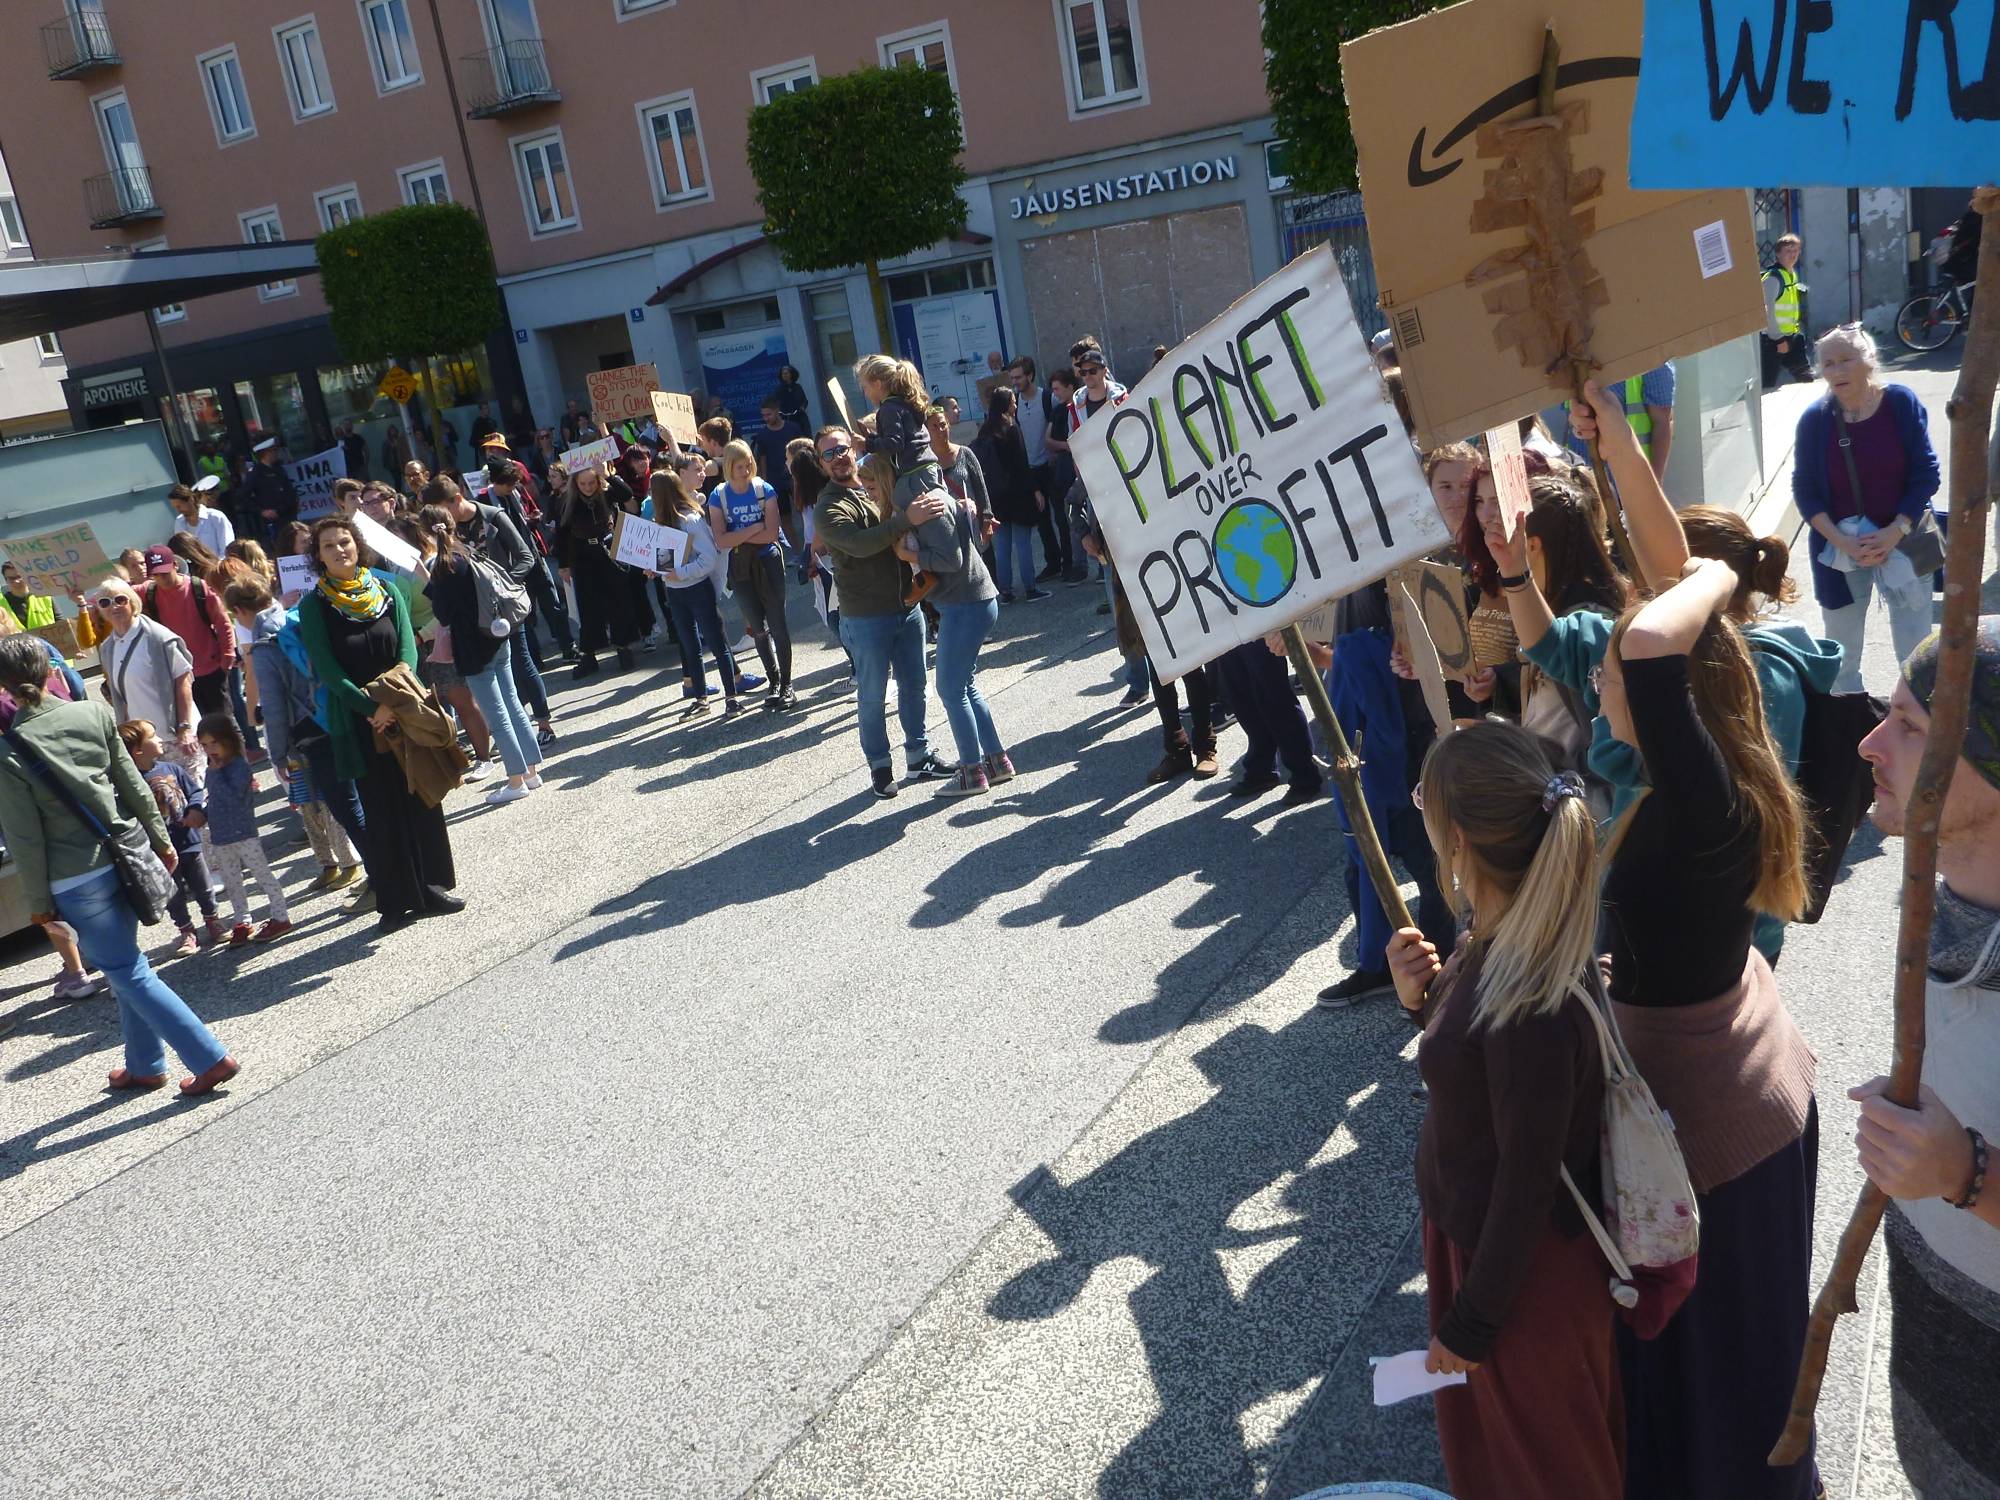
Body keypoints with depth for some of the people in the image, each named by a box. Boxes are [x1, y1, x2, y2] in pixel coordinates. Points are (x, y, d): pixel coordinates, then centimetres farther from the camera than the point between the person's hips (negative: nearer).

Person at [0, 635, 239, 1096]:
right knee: (124, 964, 20)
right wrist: (161, 839, 13)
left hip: (78, 879, -5)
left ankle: (210, 1058, -1)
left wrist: (38, 900, 1)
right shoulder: (93, 714, -4)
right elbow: (134, 786, 3)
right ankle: (145, 1064, 30)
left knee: (127, 972, 4)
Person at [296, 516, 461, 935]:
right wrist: (372, 708, -16)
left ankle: (430, 889, 18)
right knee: (380, 810, 1)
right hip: (358, 723, -2)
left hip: (404, 711, 3)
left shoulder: (386, 593, 5)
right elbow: (327, 669, -8)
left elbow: (407, 650, -1)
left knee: (421, 800, 6)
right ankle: (395, 902, 10)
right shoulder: (314, 606, -3)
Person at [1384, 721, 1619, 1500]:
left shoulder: (1535, 1008, -36)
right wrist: (1422, 998, -12)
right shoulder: (1497, 938, -10)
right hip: (1465, 1222, 8)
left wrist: (1471, 1321, -14)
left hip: (1525, 1260, -8)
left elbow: (1529, 1180, -25)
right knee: (1483, 1430, 32)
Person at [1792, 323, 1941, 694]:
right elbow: (1804, 490, -5)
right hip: (1838, 549, 1)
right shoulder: (1814, 419, -9)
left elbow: (1926, 473, -8)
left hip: (1903, 541, 0)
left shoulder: (1901, 402, -10)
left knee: (1917, 652, 7)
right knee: (1841, 654, 11)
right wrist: (1842, 541, -16)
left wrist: (1895, 532, -18)